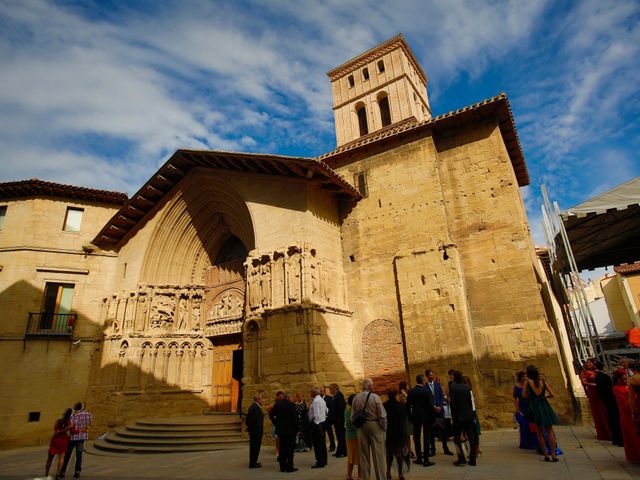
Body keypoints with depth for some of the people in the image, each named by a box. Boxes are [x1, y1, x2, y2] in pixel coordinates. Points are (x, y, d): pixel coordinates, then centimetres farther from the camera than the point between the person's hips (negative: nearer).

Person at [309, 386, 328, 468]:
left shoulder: (315, 401, -17)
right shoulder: (322, 400, 13)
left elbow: (316, 414, -22)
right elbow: (325, 411, 16)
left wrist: (315, 424, -17)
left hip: (317, 424, -10)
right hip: (323, 422, 10)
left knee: (317, 444, -4)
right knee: (322, 442, 15)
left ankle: (320, 462, 0)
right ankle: (324, 461, 23)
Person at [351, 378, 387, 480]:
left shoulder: (356, 398, -3)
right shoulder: (375, 397, -14)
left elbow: (352, 416, 1)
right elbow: (382, 415, -13)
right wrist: (384, 427, 1)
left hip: (361, 427, 4)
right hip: (375, 425, -4)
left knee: (364, 454, 15)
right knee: (378, 454, 7)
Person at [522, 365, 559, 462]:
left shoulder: (528, 382, -7)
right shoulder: (543, 382, 1)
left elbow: (524, 395, -3)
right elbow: (551, 395, 5)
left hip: (535, 408, -2)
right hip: (544, 406, 2)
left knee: (539, 432, 11)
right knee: (550, 431, 11)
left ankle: (546, 454, 9)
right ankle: (553, 454, 5)